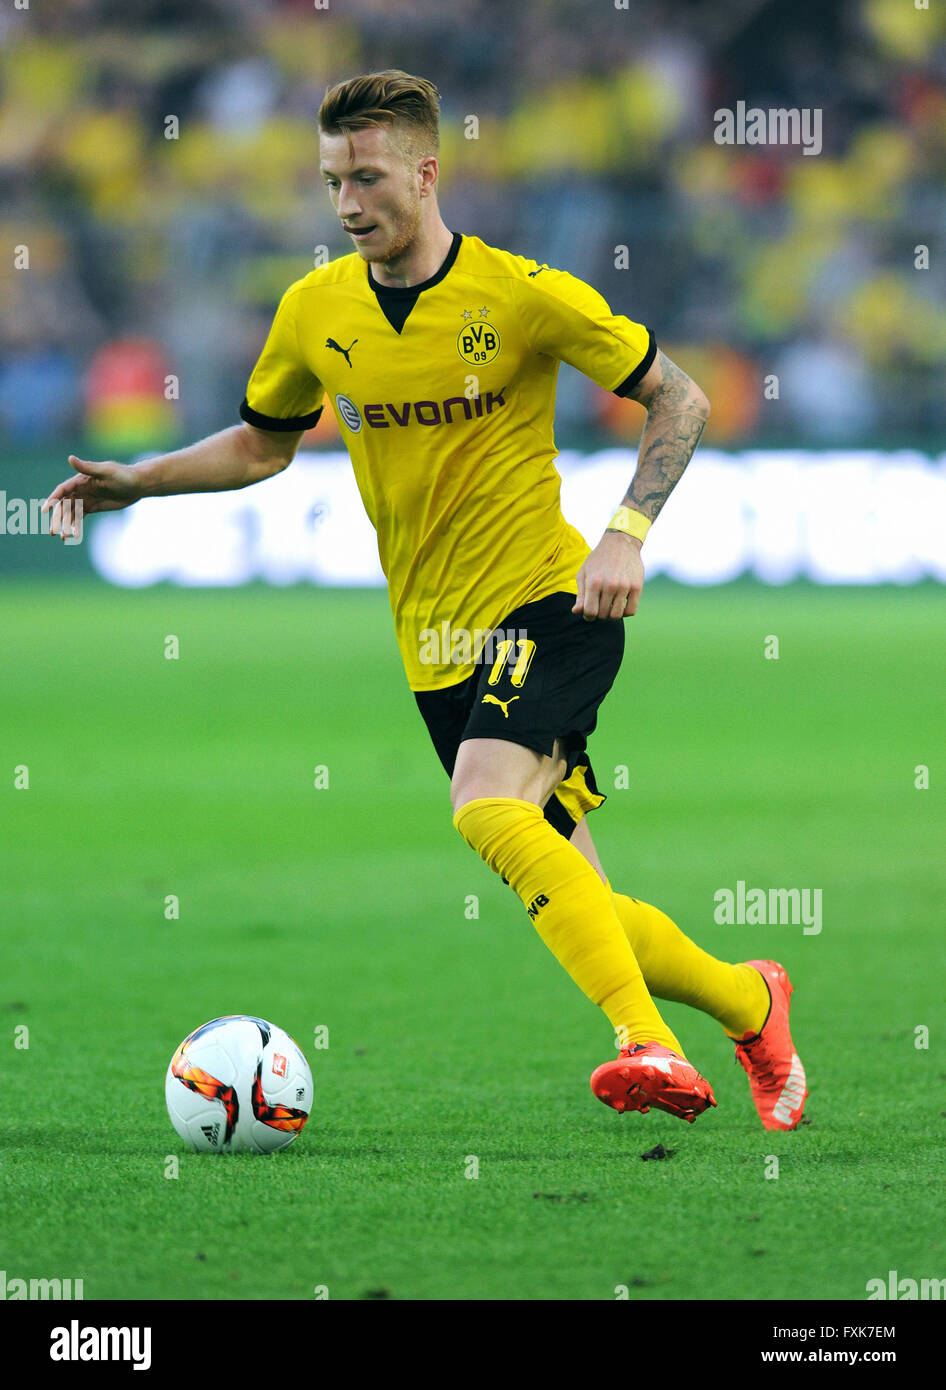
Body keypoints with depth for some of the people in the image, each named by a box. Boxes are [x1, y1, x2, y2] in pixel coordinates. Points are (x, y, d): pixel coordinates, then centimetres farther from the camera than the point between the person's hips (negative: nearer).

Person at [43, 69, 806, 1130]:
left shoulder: (522, 295, -11)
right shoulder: (314, 312, 3)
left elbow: (678, 401, -2)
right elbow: (263, 444, 21)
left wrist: (625, 536, -15)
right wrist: (140, 482, 7)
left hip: (548, 605, -5)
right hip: (437, 644, 5)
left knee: (487, 810, -32)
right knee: (578, 909, 5)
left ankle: (649, 1044, -32)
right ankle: (749, 1005, 30)